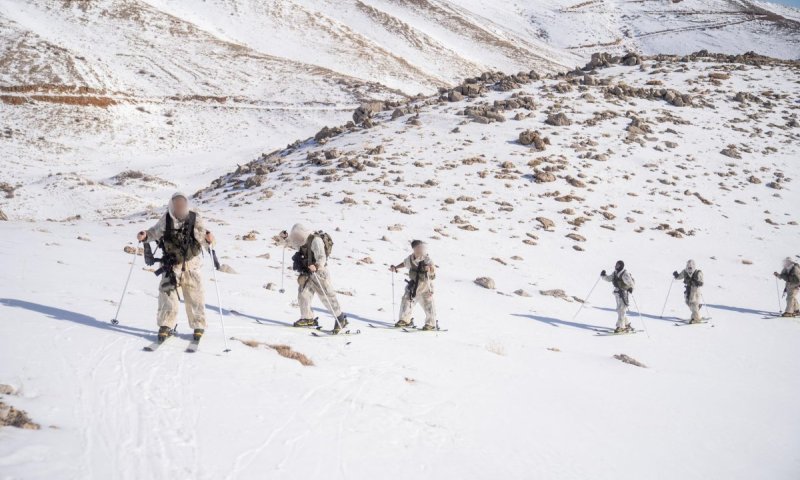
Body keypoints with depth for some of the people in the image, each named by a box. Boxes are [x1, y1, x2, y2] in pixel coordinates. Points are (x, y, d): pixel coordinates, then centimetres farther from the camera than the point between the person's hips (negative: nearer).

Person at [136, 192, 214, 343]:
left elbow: (203, 240, -7)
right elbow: (155, 232, 9)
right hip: (171, 264, 1)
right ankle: (166, 325, 9)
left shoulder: (195, 219, -11)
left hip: (191, 264, -1)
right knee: (167, 293, -4)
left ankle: (198, 326, 16)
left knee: (195, 296, 2)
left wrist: (208, 239, -29)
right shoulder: (166, 219, -7)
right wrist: (145, 236, -10)